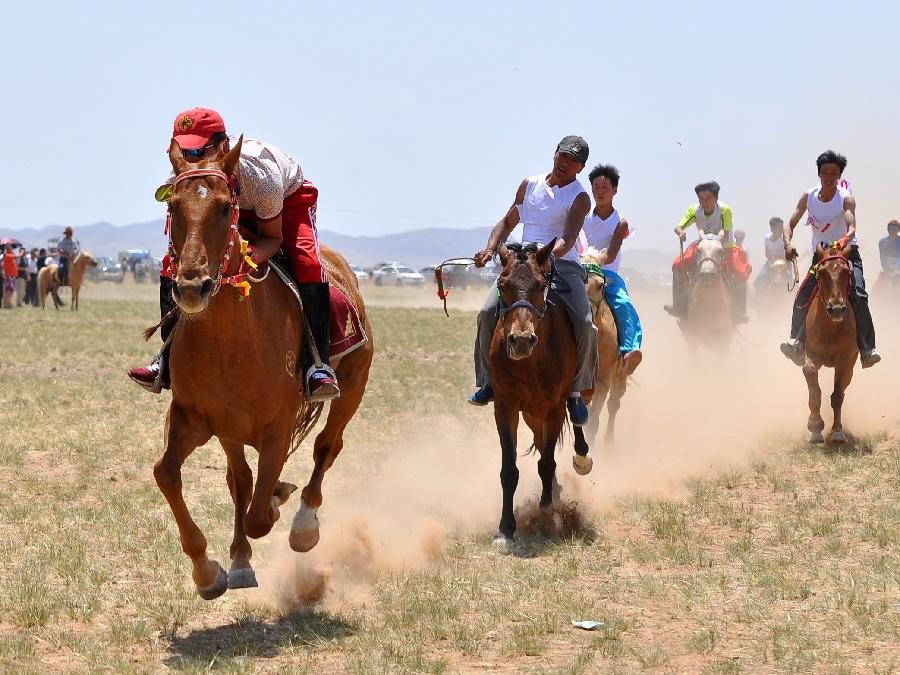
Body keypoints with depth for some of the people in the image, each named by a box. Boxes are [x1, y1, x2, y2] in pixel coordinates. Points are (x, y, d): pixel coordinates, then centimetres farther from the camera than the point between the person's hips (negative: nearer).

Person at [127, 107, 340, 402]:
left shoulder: (259, 173, -42)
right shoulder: (180, 181, -29)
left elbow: (273, 237, -26)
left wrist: (248, 256, -49)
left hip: (288, 199, -4)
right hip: (231, 209, 4)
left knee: (307, 263, -32)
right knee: (173, 263, -14)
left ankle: (317, 363, -29)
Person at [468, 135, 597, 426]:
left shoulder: (580, 198, 1)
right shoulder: (530, 185, 16)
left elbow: (568, 240, -14)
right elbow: (507, 223, 23)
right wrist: (490, 250, 4)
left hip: (563, 265, -3)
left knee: (585, 325, -24)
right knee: (488, 312, -21)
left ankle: (576, 391, -5)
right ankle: (488, 381, -6)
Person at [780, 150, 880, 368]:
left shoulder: (846, 199, -13)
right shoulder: (808, 197, -2)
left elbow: (851, 228, -29)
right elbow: (790, 225, -3)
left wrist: (844, 241, -52)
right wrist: (788, 244, -24)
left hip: (847, 252, -3)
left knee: (858, 295, -24)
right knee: (803, 297, -16)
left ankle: (867, 350, -23)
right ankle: (798, 345, -6)